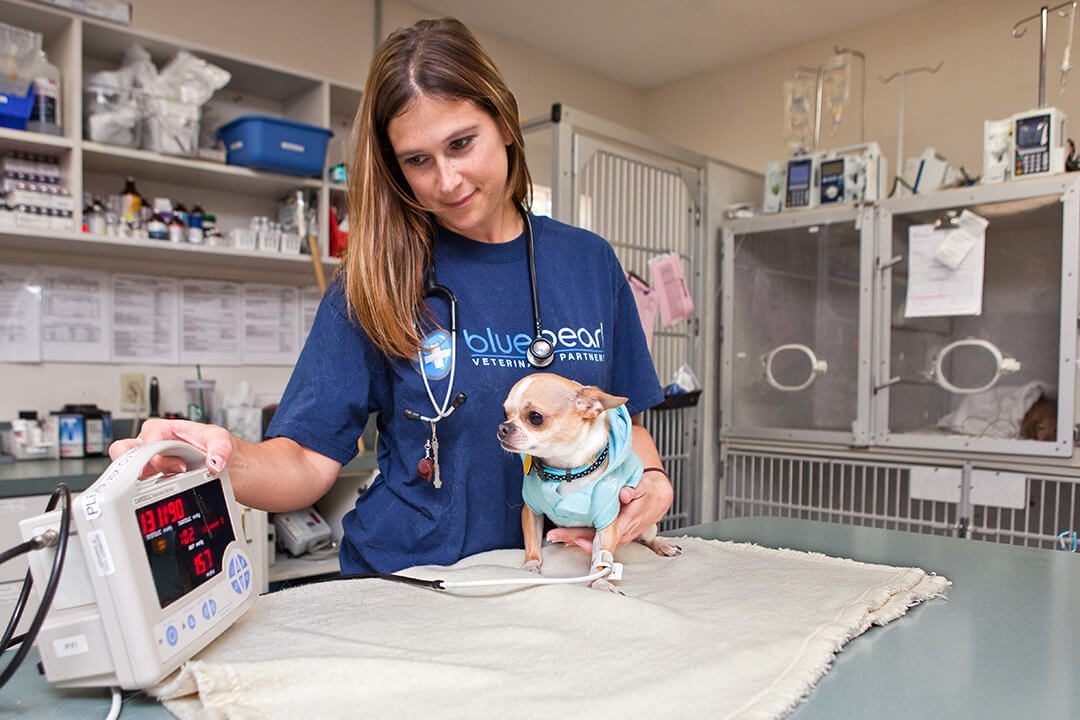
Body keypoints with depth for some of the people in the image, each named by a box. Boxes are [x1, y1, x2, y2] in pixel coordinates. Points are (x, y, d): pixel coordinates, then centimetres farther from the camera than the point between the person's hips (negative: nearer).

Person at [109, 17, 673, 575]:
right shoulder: (375, 280, -3)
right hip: (405, 582, -2)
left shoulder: (590, 262, 4)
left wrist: (651, 482, -8)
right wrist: (227, 460, -26)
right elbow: (311, 459, -6)